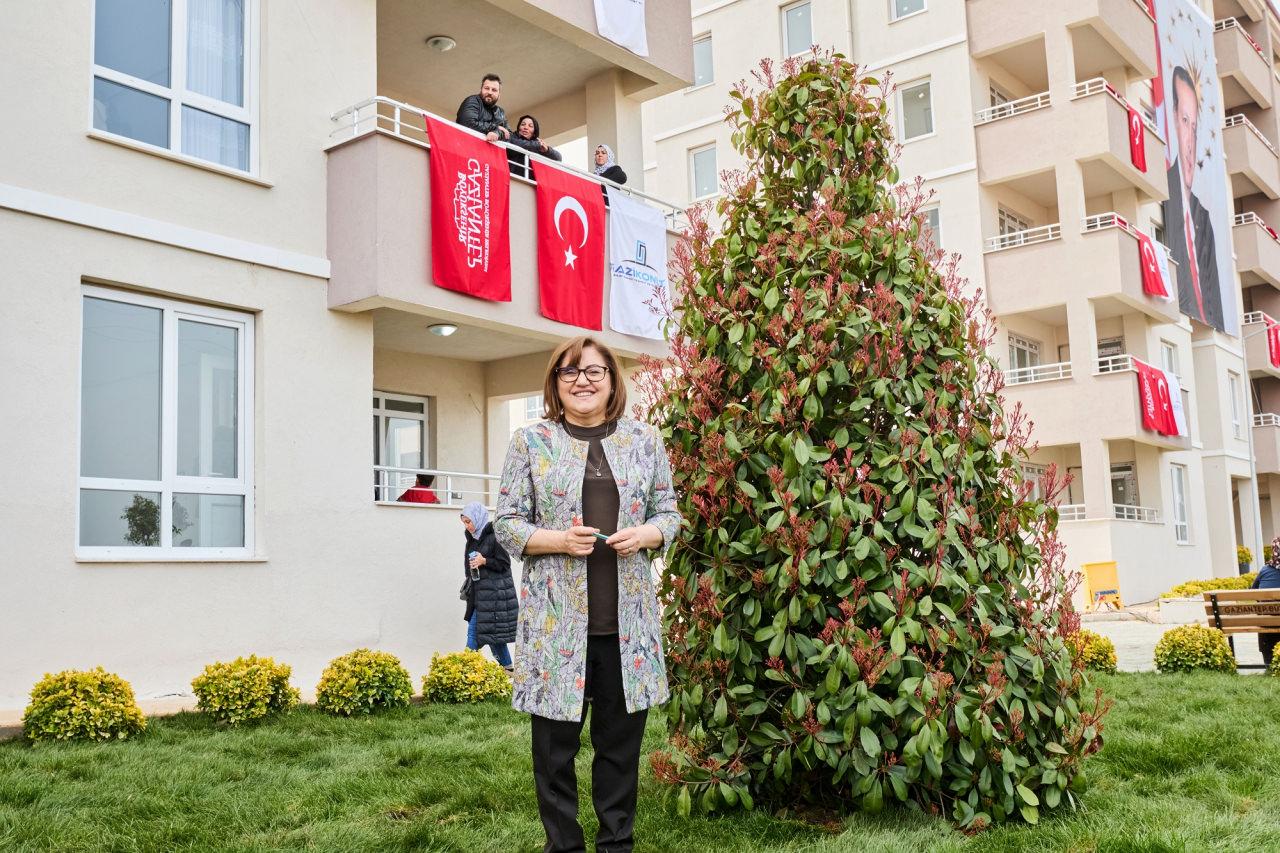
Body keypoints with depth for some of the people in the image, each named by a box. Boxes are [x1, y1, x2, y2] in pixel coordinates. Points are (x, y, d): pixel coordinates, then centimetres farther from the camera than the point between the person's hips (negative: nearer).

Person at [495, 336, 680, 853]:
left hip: (627, 618, 2)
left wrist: (646, 534, -9)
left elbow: (669, 513, 13)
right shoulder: (531, 442, 3)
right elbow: (507, 523, 2)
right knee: (555, 744, 5)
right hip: (557, 618, -1)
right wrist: (560, 540, -15)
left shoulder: (645, 440, 9)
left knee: (621, 742, 10)